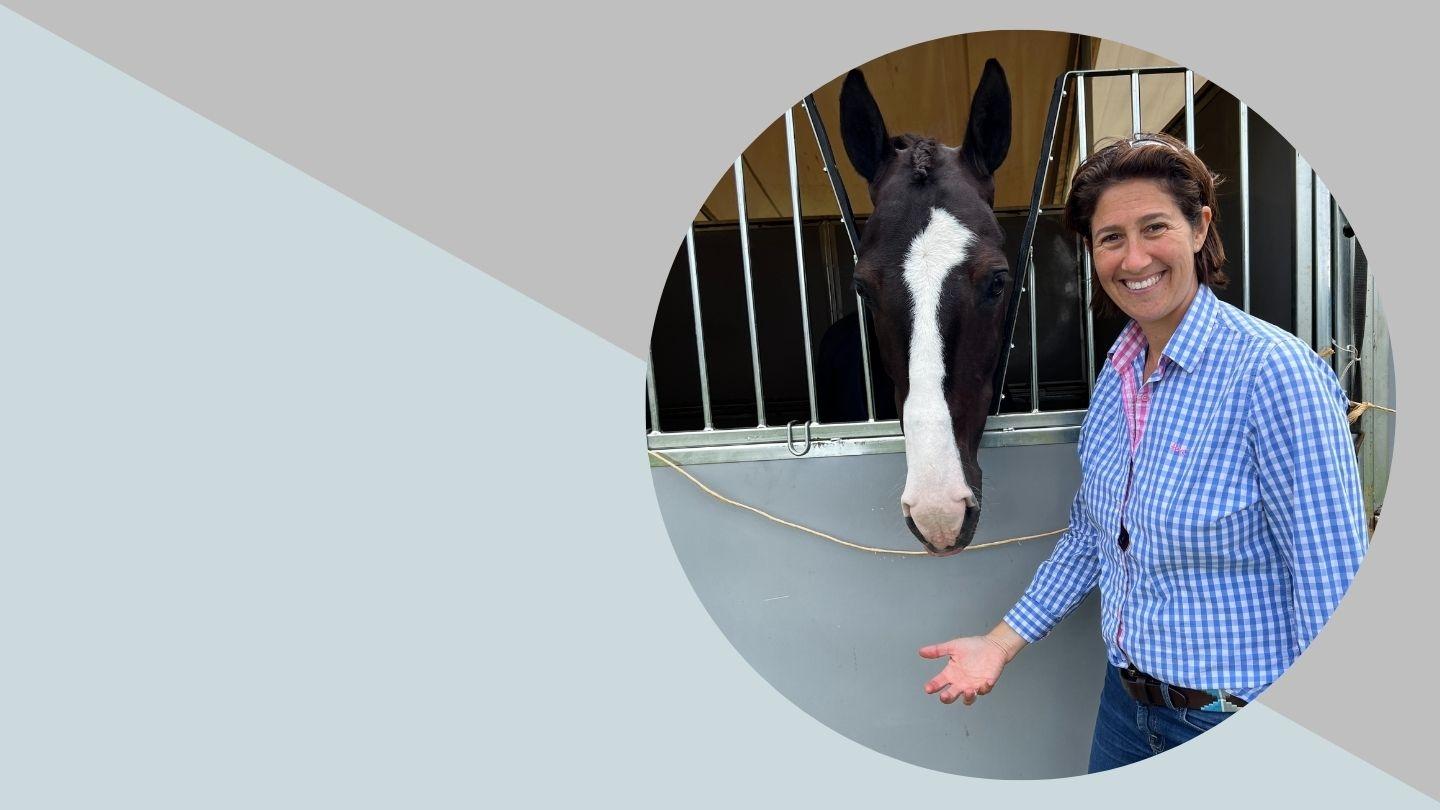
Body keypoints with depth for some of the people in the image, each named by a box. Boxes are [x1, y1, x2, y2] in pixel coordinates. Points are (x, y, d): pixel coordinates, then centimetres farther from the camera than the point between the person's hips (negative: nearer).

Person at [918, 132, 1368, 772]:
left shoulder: (1273, 371, -21)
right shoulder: (1116, 372, 0)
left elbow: (1333, 590, -21)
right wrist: (1002, 642, 6)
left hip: (1238, 713, -6)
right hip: (1127, 698, 6)